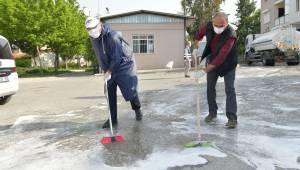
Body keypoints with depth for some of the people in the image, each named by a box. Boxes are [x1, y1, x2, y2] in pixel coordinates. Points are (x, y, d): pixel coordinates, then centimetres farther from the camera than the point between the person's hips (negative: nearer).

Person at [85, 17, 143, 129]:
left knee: (130, 90, -7)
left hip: (124, 64, -7)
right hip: (109, 68, 7)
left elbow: (116, 57, -26)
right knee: (109, 93, 2)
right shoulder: (93, 38, 0)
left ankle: (137, 110, 23)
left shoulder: (112, 36, -25)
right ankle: (113, 119, 13)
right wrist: (105, 70, 10)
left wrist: (109, 71, -24)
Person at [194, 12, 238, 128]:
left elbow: (222, 55, -37)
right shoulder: (209, 27, -15)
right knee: (210, 87, 7)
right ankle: (212, 112, 21)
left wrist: (208, 68, -39)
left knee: (229, 89, -11)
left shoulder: (231, 34, -32)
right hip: (212, 60, 5)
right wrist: (196, 43, 19)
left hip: (227, 63, -5)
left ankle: (232, 118, -10)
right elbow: (200, 32, 10)